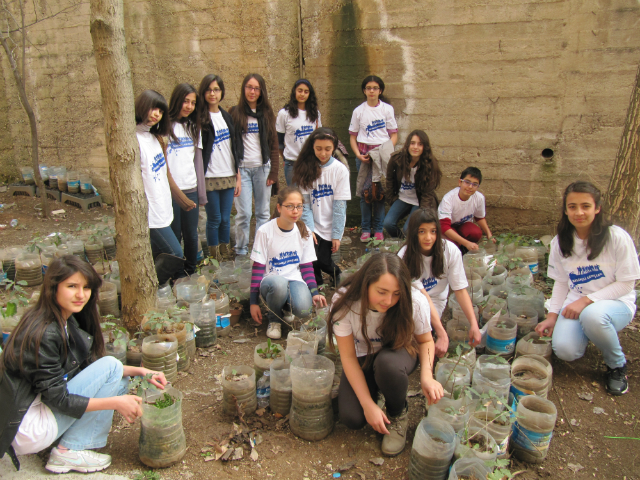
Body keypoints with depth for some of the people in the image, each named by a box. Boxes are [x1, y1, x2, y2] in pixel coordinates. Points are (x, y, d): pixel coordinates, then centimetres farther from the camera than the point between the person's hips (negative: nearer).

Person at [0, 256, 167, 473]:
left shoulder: (68, 320, 4)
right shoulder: (43, 334, -24)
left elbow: (91, 366, 9)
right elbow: (58, 399, -22)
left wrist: (138, 371, -2)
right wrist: (116, 402, -21)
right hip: (26, 429, -9)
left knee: (121, 381, 5)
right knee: (110, 366, -16)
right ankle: (69, 452, -6)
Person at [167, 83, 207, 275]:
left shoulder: (193, 127, 14)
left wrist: (202, 192, 12)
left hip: (191, 189, 5)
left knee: (191, 235, 11)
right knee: (174, 237, 4)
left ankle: (191, 273, 28)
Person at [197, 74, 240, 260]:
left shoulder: (226, 116, 12)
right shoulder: (200, 119, -5)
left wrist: (238, 175, 11)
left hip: (229, 177, 5)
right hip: (210, 178, -4)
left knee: (225, 218, 10)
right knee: (214, 219, 3)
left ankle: (226, 253, 24)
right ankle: (214, 257, 17)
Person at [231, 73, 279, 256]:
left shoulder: (266, 113, 9)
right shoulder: (235, 113, 3)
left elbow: (273, 145, 8)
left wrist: (273, 171, 1)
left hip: (262, 168, 2)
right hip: (242, 168, -2)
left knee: (263, 212, 7)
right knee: (244, 213, -5)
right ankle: (241, 248, 11)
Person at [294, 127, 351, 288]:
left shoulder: (340, 170, -6)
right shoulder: (306, 168, -1)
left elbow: (339, 204, -8)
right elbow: (305, 202, -6)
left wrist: (336, 235, -10)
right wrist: (309, 228, -16)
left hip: (330, 227, -1)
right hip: (313, 225, 1)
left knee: (323, 260, -8)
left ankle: (334, 271, 28)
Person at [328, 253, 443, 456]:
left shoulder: (415, 302, -28)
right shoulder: (344, 302, -29)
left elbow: (425, 341, -8)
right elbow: (348, 356, -19)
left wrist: (426, 376, -27)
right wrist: (368, 404, -23)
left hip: (400, 352, 0)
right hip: (363, 358, 1)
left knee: (387, 363, -37)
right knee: (352, 418, -20)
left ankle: (398, 415, -5)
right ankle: (375, 391, 16)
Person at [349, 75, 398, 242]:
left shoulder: (387, 109, 6)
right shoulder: (358, 111, 8)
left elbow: (394, 135, 5)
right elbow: (353, 136, 9)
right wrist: (358, 154, -7)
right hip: (364, 155, 1)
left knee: (380, 191, -1)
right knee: (365, 191, 0)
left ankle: (378, 229, 8)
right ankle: (365, 229, 8)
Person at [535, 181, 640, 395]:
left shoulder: (617, 237, -14)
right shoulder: (559, 243, -1)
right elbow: (561, 282, 6)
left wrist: (587, 300, -21)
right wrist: (552, 315, -7)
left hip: (615, 302, -2)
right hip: (576, 304, 3)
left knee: (592, 315, -40)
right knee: (565, 350, -26)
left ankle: (618, 364, -7)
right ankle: (587, 331, 13)